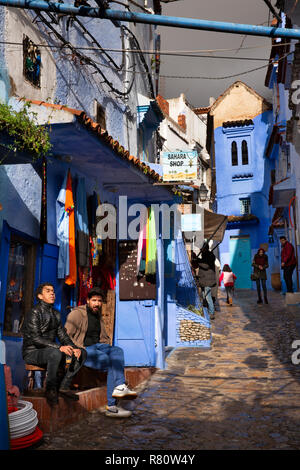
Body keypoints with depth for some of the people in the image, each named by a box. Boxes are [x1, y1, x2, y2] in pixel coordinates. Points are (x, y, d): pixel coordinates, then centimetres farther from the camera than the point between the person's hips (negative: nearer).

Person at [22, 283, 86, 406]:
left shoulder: (56, 314, 12)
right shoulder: (34, 313, -13)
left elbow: (63, 335, 11)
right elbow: (36, 338, -23)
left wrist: (74, 348, -10)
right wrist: (59, 347, -33)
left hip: (49, 352, 8)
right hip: (32, 353, -8)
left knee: (81, 353, -6)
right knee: (56, 353, -38)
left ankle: (63, 386, -6)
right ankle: (50, 389, -17)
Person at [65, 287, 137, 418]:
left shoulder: (98, 316, 20)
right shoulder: (77, 313, -4)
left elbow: (104, 337, 29)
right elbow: (66, 336, -11)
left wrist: (108, 349, 9)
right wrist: (80, 349, -20)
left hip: (97, 346, 7)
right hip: (81, 349, -7)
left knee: (117, 350, -24)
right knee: (112, 362, -27)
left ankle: (119, 387, -41)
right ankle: (111, 406, -25)